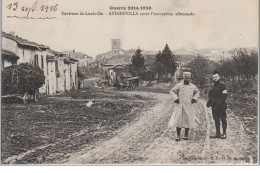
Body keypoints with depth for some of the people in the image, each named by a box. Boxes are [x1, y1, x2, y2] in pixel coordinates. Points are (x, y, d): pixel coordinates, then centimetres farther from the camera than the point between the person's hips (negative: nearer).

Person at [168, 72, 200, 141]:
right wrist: (175, 98, -10)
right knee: (178, 120, -4)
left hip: (189, 106, 2)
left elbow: (197, 92, 23)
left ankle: (186, 135, 18)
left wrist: (194, 98, 7)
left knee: (188, 121, 3)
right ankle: (178, 136, 6)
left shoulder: (193, 87, 8)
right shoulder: (179, 85, -1)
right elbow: (172, 91, 2)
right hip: (180, 106, -2)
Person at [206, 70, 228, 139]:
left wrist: (220, 101, -20)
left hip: (221, 106, -7)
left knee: (223, 119, 0)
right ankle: (217, 133, 18)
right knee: (216, 120, 11)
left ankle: (224, 133, 6)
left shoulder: (222, 85, -6)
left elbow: (225, 95, -13)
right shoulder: (213, 86, 16)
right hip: (214, 106, 7)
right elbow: (210, 95, 22)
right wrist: (209, 102, 8)